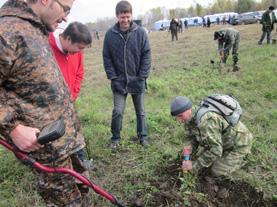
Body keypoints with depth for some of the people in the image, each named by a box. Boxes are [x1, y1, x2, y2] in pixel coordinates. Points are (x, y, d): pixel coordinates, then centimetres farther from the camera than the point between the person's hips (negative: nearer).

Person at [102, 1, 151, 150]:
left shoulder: (140, 32, -6)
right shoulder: (110, 34, -5)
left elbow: (146, 56, -3)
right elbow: (107, 58, 0)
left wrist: (142, 77, -9)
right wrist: (113, 77, -7)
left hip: (137, 81, 1)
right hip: (119, 81, 0)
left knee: (140, 111, 13)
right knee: (118, 111, -4)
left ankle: (142, 136, 34)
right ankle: (115, 138, 20)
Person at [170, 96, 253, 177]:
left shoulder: (206, 121, -39)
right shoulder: (191, 117, -10)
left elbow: (216, 150, -39)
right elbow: (193, 138, -1)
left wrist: (194, 165, -34)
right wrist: (190, 147, -24)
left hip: (239, 143, -8)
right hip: (225, 140, 8)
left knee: (217, 171, -7)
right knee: (201, 156, 9)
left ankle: (240, 157, 13)